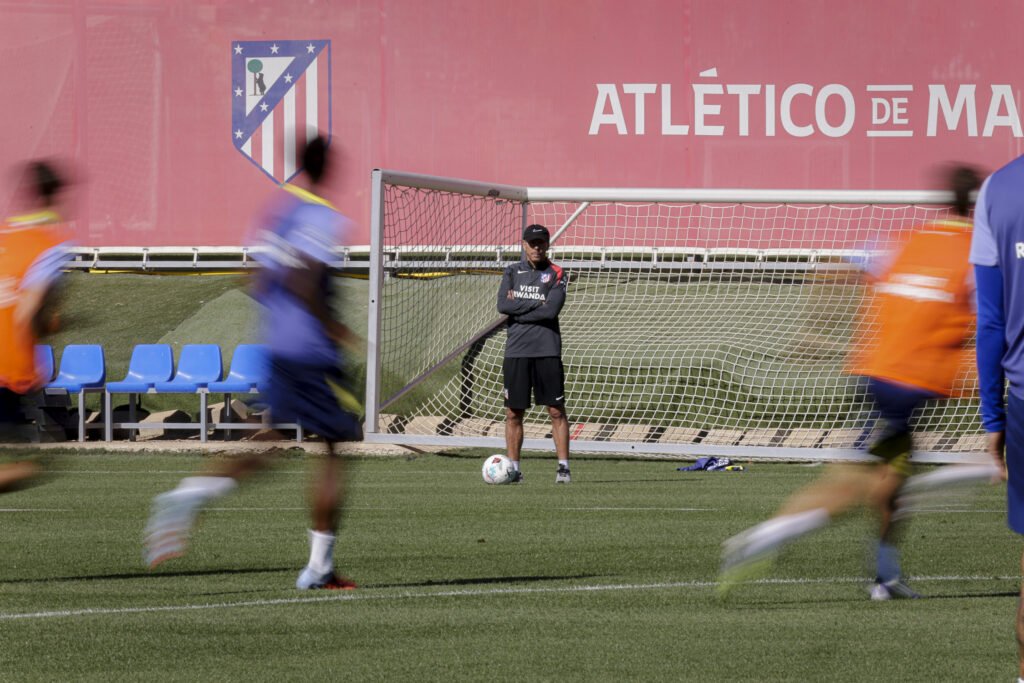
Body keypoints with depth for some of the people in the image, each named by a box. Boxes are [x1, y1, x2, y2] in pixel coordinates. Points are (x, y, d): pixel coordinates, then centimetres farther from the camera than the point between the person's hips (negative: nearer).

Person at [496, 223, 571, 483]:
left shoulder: (556, 274, 4)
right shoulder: (512, 272, 12)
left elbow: (552, 309, -11)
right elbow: (503, 305, -3)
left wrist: (518, 307, -6)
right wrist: (536, 304, -7)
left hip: (547, 351, -2)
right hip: (516, 351, 2)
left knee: (556, 411, -4)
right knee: (513, 413, 2)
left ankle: (563, 467, -1)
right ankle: (513, 468, 9)